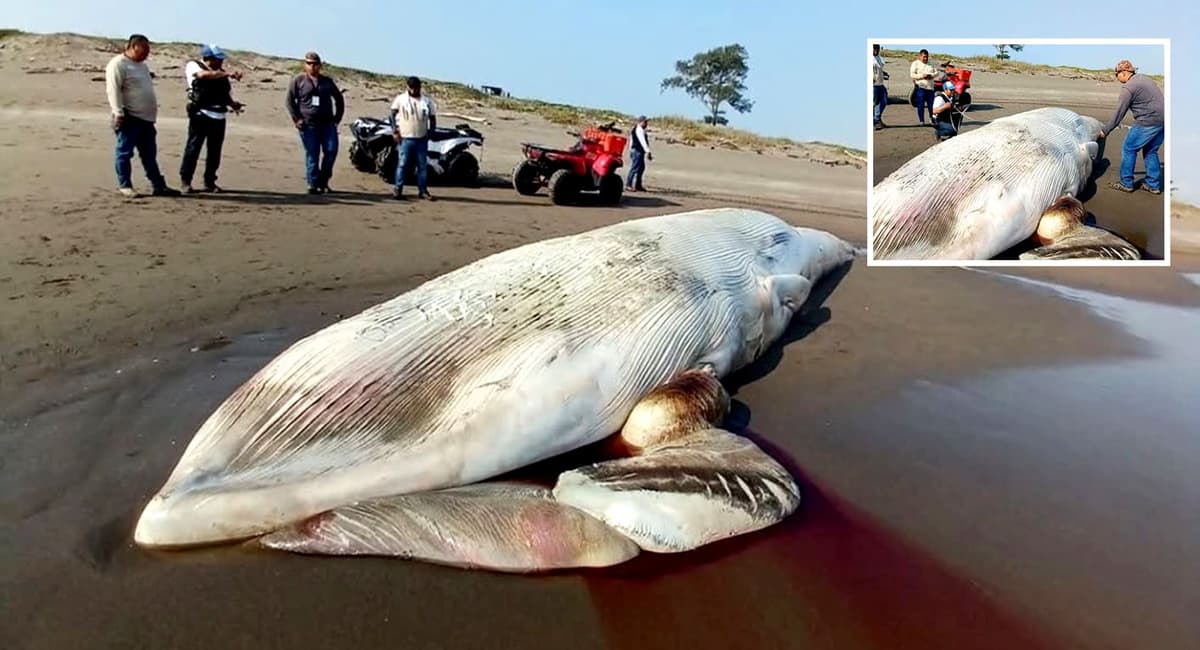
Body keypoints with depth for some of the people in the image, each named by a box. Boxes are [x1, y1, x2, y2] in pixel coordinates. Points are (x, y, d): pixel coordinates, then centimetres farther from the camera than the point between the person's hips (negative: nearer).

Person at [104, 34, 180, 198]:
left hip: (146, 118, 9)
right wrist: (118, 113, -21)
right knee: (125, 152, 0)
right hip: (130, 118, -9)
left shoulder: (142, 65, 20)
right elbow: (113, 90, -15)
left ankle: (159, 186, 11)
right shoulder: (118, 64, -8)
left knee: (150, 154, 9)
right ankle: (124, 185, 6)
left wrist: (153, 113, 23)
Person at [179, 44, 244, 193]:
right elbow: (205, 75, -20)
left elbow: (226, 94, 19)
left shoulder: (221, 73, 18)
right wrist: (228, 74, -27)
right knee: (193, 148, -3)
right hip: (200, 115, -5)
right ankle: (185, 181, 4)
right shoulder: (193, 66, 2)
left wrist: (233, 104, -2)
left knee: (215, 151, 6)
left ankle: (210, 182, 15)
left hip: (219, 116, 5)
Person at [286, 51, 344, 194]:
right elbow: (290, 100, 3)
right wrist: (296, 119, -6)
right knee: (312, 154, -2)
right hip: (308, 124, -2)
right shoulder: (298, 80, 6)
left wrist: (337, 118, 11)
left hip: (327, 123, 2)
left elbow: (339, 99, 20)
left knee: (331, 151, -7)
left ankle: (323, 180, 10)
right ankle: (313, 184, 4)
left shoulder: (327, 81, 15)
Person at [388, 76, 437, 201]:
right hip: (405, 138, -2)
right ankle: (398, 189, 4)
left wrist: (430, 132, 1)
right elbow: (393, 114, 2)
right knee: (402, 164, -2)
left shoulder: (426, 101, 8)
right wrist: (395, 131, -7)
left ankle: (422, 190, 13)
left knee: (423, 165, 5)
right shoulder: (400, 98, 2)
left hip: (422, 139, 3)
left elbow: (432, 118, 13)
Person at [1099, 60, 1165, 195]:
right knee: (1151, 152, 17)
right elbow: (1154, 99, 19)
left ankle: (1126, 183, 8)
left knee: (1128, 149, 3)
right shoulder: (1144, 79, 17)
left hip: (1148, 122, -9)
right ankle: (1153, 185, 20)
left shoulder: (1128, 87, -10)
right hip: (1163, 120, 9)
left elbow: (1119, 113, -9)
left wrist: (1105, 130, -1)